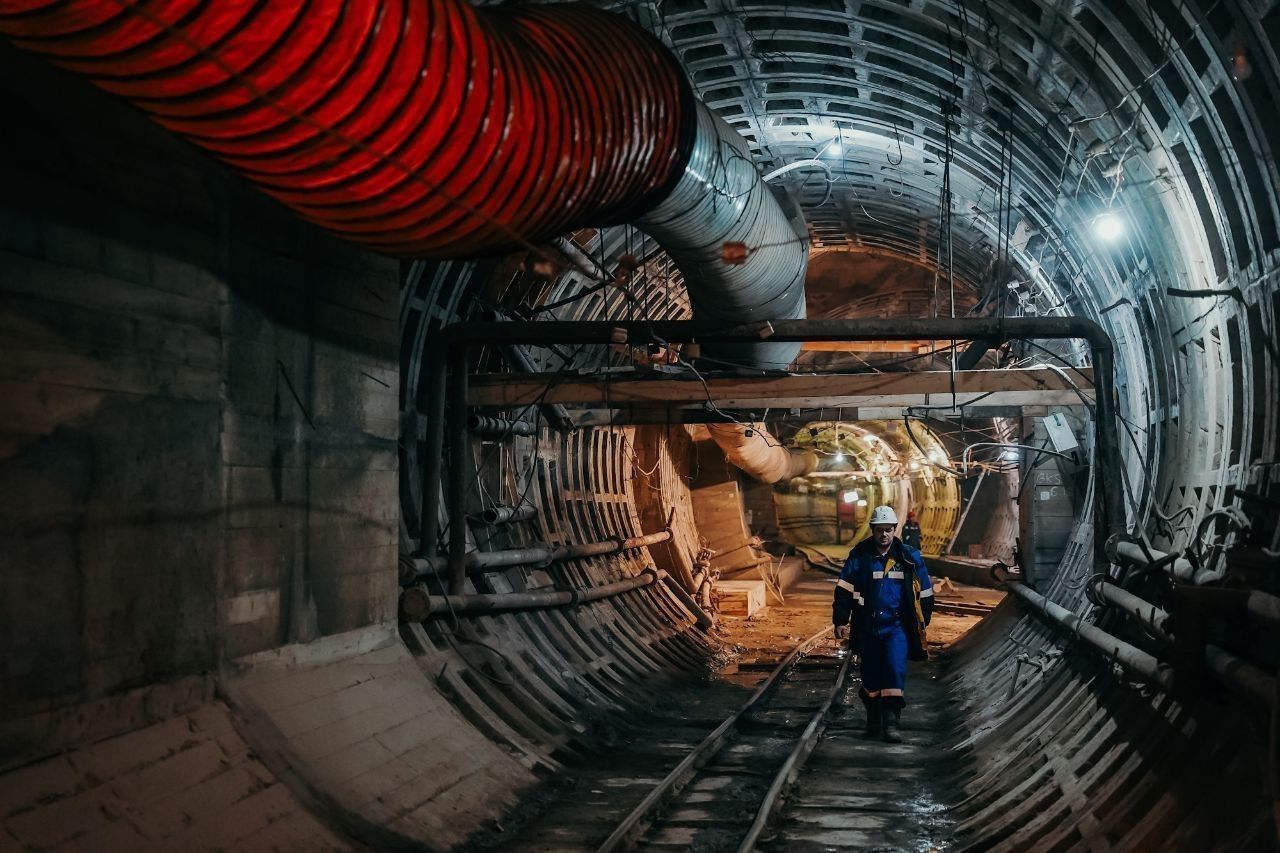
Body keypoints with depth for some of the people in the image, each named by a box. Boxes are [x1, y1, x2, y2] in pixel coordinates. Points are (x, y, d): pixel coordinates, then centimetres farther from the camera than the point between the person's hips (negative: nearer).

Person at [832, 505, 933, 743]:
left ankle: (891, 722, -16)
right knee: (870, 675, 10)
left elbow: (924, 591, 11)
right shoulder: (859, 556, -1)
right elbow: (844, 589, 1)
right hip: (868, 627, 1)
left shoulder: (909, 557, 1)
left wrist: (922, 621, 13)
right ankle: (873, 720, 28)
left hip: (897, 626, -1)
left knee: (895, 668, -17)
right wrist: (841, 620, -4)